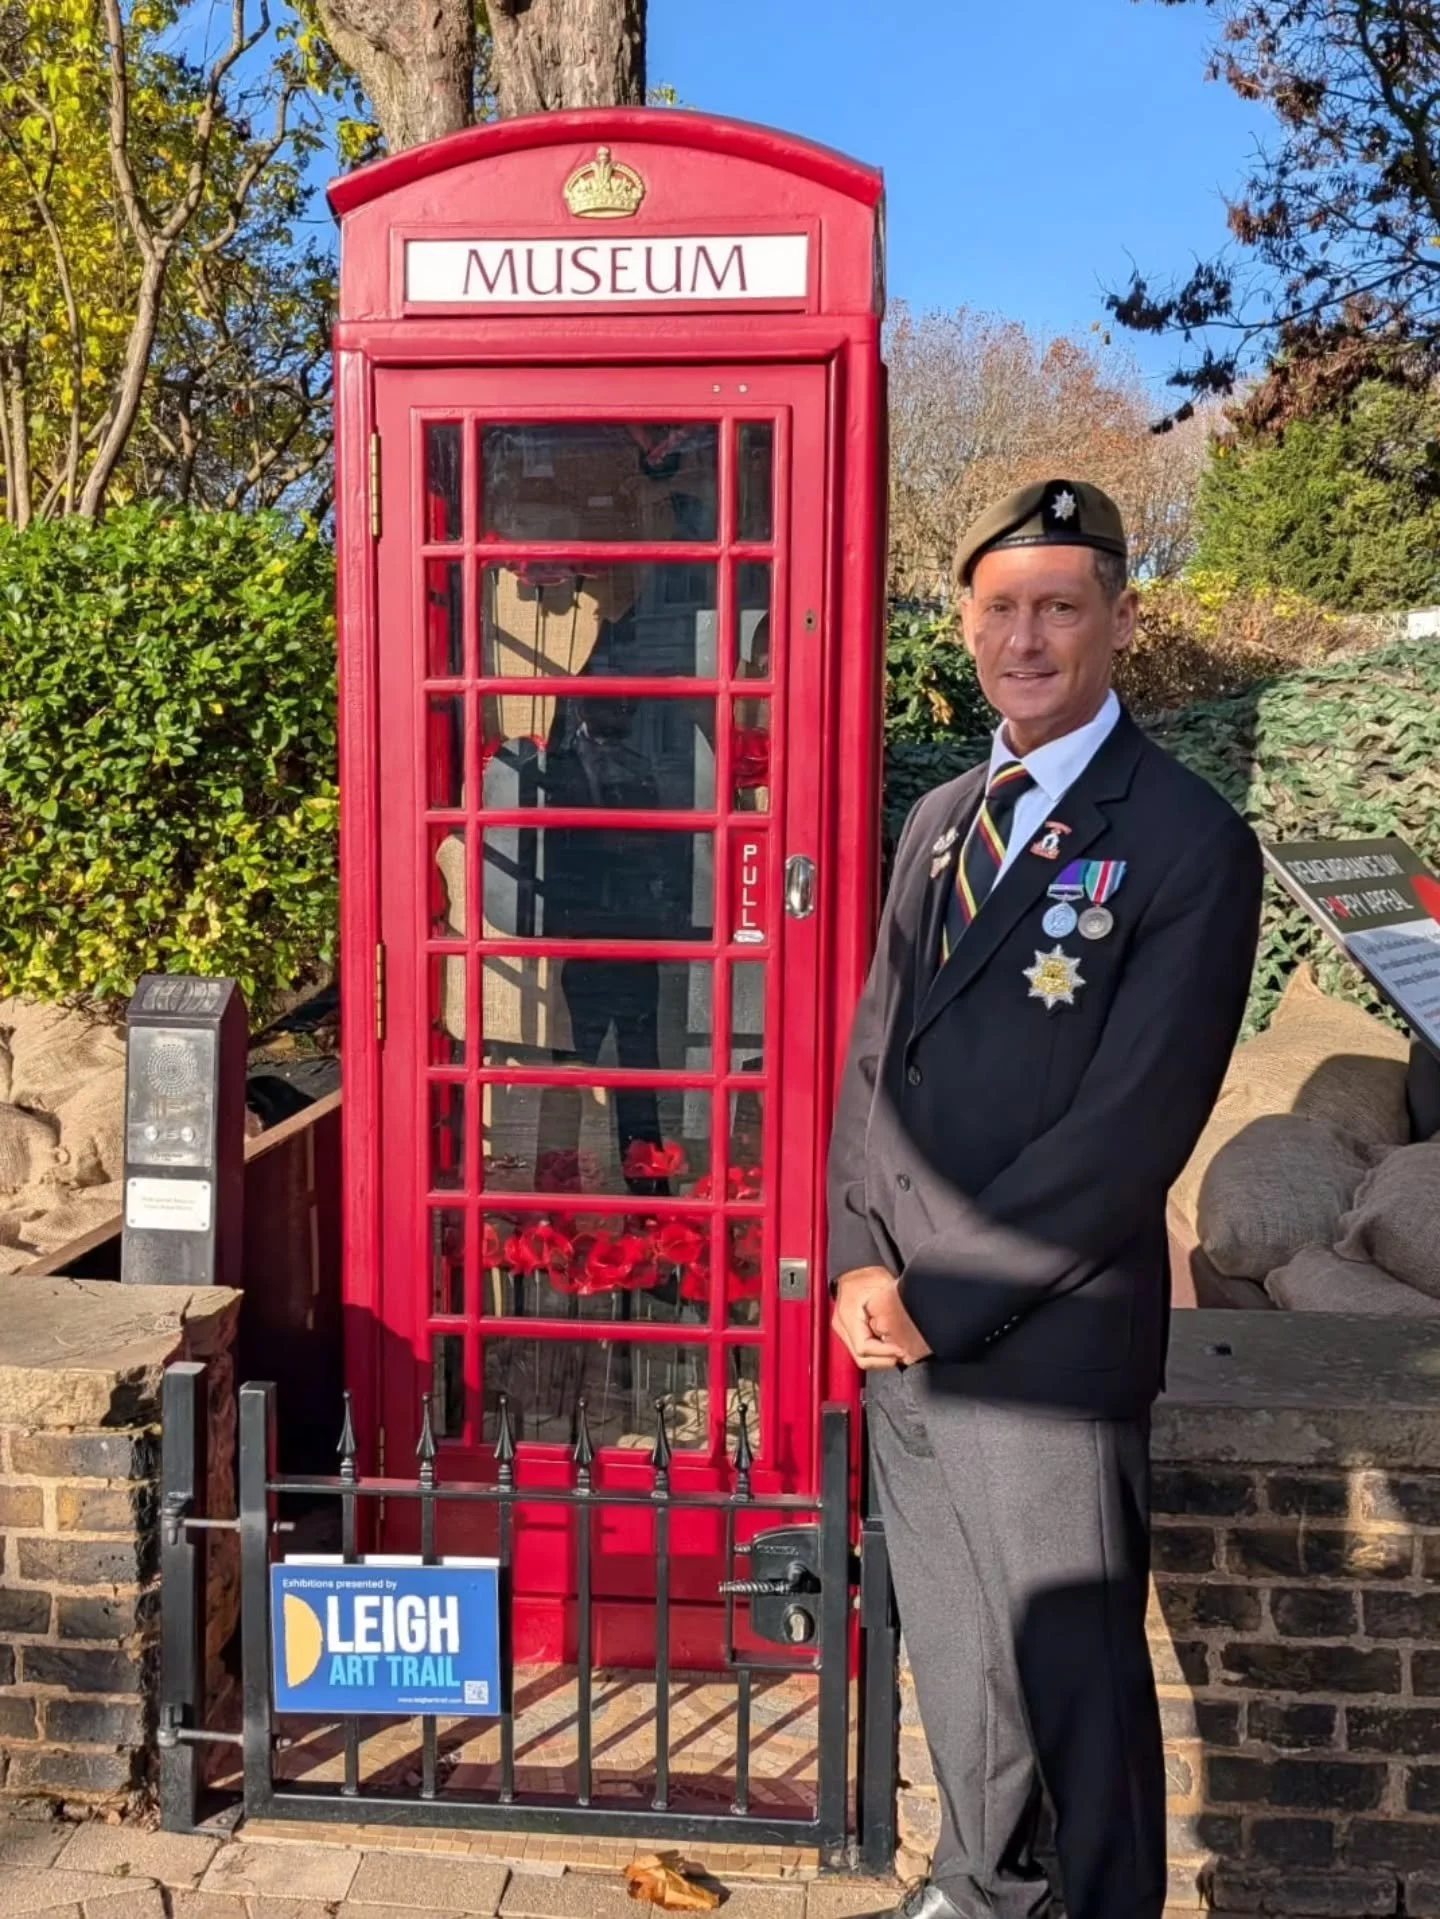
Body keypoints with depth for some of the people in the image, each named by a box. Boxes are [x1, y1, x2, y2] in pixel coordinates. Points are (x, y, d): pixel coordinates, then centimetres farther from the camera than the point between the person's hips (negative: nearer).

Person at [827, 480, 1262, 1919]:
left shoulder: (1188, 845, -12)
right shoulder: (939, 822, 10)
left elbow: (1129, 1134, -18)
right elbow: (871, 1056, 10)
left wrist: (936, 1300, -16)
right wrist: (859, 1265, -3)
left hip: (1047, 1352, -6)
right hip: (902, 1331, 6)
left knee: (1076, 1676, 10)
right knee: (949, 1650, 22)